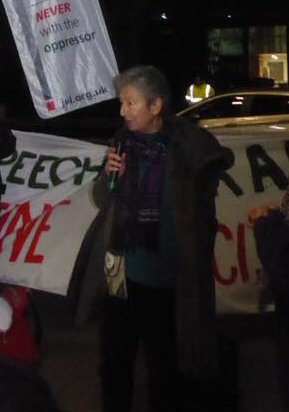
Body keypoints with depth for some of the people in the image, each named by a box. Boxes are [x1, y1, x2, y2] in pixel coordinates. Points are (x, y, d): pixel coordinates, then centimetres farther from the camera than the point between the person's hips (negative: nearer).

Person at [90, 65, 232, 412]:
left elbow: (203, 217, -4)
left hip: (164, 280, -5)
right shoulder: (123, 142, 2)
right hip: (121, 272, 5)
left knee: (164, 370, 7)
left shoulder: (189, 148, -12)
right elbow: (102, 202, 11)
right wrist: (109, 176, -9)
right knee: (114, 362, 16)